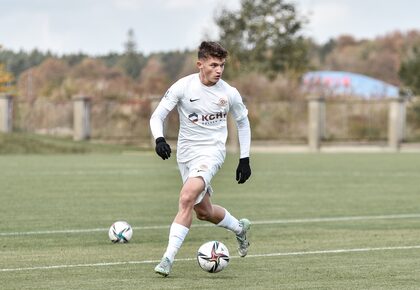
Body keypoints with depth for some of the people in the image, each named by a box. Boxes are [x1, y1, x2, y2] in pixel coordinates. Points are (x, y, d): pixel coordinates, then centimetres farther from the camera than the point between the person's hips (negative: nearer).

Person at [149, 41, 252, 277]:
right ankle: (239, 227, 43)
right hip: (186, 153, 3)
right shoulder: (183, 87, -10)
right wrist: (159, 139, -26)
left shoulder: (229, 93, -6)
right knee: (203, 211, 13)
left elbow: (243, 122, 11)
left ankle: (169, 258, -25)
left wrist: (245, 159, 8)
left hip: (212, 151, -3)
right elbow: (157, 116, -6)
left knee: (187, 198, -26)